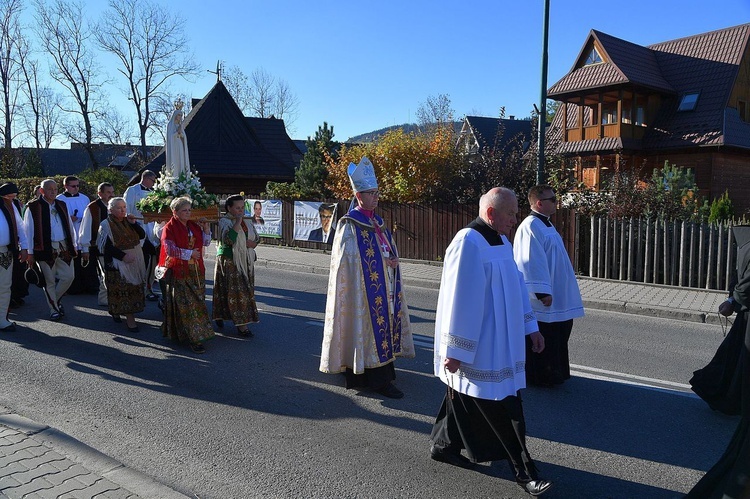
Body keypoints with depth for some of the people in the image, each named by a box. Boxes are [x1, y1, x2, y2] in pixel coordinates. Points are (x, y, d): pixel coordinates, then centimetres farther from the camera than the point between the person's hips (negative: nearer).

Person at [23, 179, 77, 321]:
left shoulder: (61, 205, 12)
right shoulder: (33, 207, -4)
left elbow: (70, 227, 15)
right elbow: (28, 230, -4)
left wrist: (74, 246, 12)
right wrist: (30, 253, -6)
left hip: (64, 247, 4)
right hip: (45, 249, -4)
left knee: (68, 277, 3)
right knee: (49, 280, 4)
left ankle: (56, 299, 28)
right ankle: (54, 309, 17)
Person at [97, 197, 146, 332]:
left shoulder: (128, 221, 10)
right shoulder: (106, 224, -7)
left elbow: (142, 235, 2)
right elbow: (106, 246, -13)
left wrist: (134, 223, -11)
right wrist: (123, 256, -21)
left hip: (134, 262, 6)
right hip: (116, 263, -6)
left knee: (133, 289, 8)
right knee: (122, 291, -6)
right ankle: (130, 318, -4)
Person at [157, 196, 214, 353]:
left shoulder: (194, 226, 11)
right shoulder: (169, 228, -7)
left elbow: (205, 242, 13)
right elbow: (170, 249, -14)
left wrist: (206, 227, 0)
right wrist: (190, 254, -14)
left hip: (196, 272, 6)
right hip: (179, 273, -6)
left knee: (197, 303, 8)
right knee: (185, 305, -6)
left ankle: (196, 333, 20)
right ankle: (194, 338, -5)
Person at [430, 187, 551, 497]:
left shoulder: (500, 241, 9)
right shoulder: (468, 243, -21)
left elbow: (517, 285, 16)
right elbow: (460, 299, -22)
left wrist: (530, 326, 14)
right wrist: (455, 350, -19)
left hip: (497, 342, 9)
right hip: (478, 347, -9)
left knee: (465, 398, 19)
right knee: (501, 407, -1)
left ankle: (444, 446, 35)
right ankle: (523, 471, 10)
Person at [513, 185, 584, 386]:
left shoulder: (545, 224, 14)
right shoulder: (531, 226, -18)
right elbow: (532, 263, -23)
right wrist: (543, 292, -25)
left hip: (556, 297, 10)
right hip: (542, 300, -10)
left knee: (556, 337, 17)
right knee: (542, 338, 1)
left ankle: (553, 374, 30)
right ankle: (538, 377, 14)